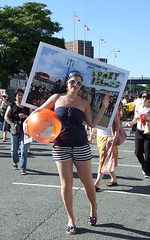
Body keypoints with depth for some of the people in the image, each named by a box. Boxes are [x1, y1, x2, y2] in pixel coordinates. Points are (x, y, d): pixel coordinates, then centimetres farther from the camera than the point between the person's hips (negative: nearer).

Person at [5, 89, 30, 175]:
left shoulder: (27, 106, 8)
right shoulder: (12, 105, 7)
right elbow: (6, 116, 3)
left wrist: (25, 116, -11)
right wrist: (12, 124, -11)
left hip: (25, 129, 0)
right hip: (15, 129, 1)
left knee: (24, 149, -7)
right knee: (14, 148, 8)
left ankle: (23, 169, -4)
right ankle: (15, 163, 35)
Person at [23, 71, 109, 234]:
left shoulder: (83, 103, 5)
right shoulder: (57, 98, 4)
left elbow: (92, 124, 1)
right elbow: (40, 110, 13)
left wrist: (104, 107, -3)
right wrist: (27, 120, -1)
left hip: (81, 146, 0)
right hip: (61, 146, 0)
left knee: (87, 182, 6)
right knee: (66, 184, 0)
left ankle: (93, 210, 32)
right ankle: (71, 220, 15)